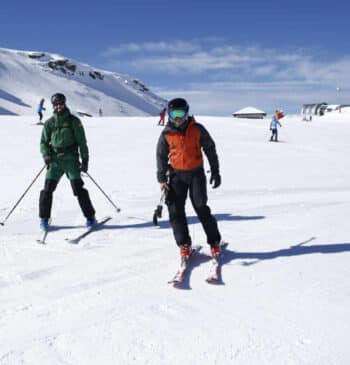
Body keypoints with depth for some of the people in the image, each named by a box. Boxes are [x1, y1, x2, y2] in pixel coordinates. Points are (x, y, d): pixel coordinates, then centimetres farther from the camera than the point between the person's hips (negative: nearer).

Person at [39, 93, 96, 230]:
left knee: (78, 187, -9)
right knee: (48, 188, -3)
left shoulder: (74, 121, 4)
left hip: (70, 158, -2)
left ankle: (90, 217, 1)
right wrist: (46, 156, -7)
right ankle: (44, 218, 12)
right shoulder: (49, 123, 10)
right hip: (54, 159, 3)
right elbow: (44, 142, 12)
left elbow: (82, 142, 4)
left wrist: (85, 159, -2)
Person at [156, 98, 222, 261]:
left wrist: (215, 172, 3)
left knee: (201, 208, -7)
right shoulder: (166, 134, -1)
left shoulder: (197, 129, -4)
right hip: (176, 175, 2)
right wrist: (162, 179, 4)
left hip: (196, 173, -2)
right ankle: (184, 244, 13)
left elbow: (210, 149, 4)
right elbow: (161, 156, 9)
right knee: (176, 210, -2)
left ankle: (214, 241, 9)